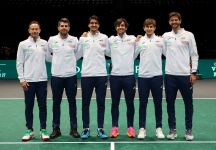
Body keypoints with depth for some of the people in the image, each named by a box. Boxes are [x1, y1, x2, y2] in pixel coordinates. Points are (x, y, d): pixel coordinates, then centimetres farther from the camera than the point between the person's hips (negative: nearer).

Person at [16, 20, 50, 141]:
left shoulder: (45, 43, 7)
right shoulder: (23, 44, 1)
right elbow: (19, 63, 1)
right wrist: (22, 79, -6)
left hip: (42, 80, 1)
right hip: (28, 80, -1)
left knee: (43, 106, 5)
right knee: (29, 106, 5)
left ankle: (43, 130, 13)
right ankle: (29, 130, 15)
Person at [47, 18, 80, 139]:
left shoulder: (74, 40, 1)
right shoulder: (52, 39, 2)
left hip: (71, 76, 0)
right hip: (56, 76, 1)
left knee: (72, 102, 5)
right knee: (56, 103, 7)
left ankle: (74, 128, 15)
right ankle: (56, 129, 17)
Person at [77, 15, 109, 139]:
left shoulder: (104, 37, 6)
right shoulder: (83, 38, 7)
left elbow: (108, 52, 9)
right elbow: (79, 54, 13)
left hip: (101, 74, 0)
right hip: (86, 74, 0)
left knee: (101, 103, 5)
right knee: (85, 103, 5)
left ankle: (100, 129, 15)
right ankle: (86, 129, 15)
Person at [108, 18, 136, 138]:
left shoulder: (133, 38, 4)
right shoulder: (111, 40, 7)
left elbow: (136, 53, 4)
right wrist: (115, 63, 8)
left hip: (129, 75, -1)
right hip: (115, 75, 1)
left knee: (130, 103, 4)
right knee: (115, 103, 6)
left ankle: (130, 127, 15)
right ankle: (115, 127, 15)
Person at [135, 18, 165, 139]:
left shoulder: (161, 40, 5)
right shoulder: (139, 41, 6)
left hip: (157, 76, 0)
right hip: (143, 76, 0)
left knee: (158, 103, 6)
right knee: (143, 103, 5)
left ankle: (159, 128, 16)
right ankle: (142, 128, 12)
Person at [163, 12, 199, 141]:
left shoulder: (189, 35, 2)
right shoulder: (165, 36, 8)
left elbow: (194, 55, 1)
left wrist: (193, 72, -5)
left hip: (185, 74, -2)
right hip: (170, 75, 2)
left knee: (188, 103, 4)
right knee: (170, 103, 5)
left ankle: (189, 130, 16)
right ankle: (172, 129, 16)